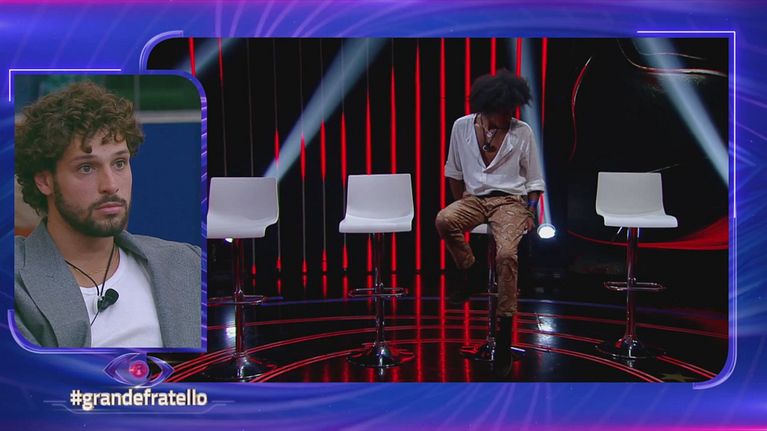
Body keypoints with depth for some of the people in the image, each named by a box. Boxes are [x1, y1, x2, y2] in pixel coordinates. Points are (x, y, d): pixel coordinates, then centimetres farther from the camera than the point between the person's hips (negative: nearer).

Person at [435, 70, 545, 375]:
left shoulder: (522, 132, -2)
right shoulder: (462, 126, 1)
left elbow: (534, 179, 6)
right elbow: (454, 172, 13)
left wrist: (530, 211, -5)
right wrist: (462, 206, 11)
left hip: (510, 201, -2)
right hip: (474, 198, 2)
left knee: (506, 254, -31)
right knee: (444, 220, -33)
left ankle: (505, 332, -22)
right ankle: (470, 273, -6)